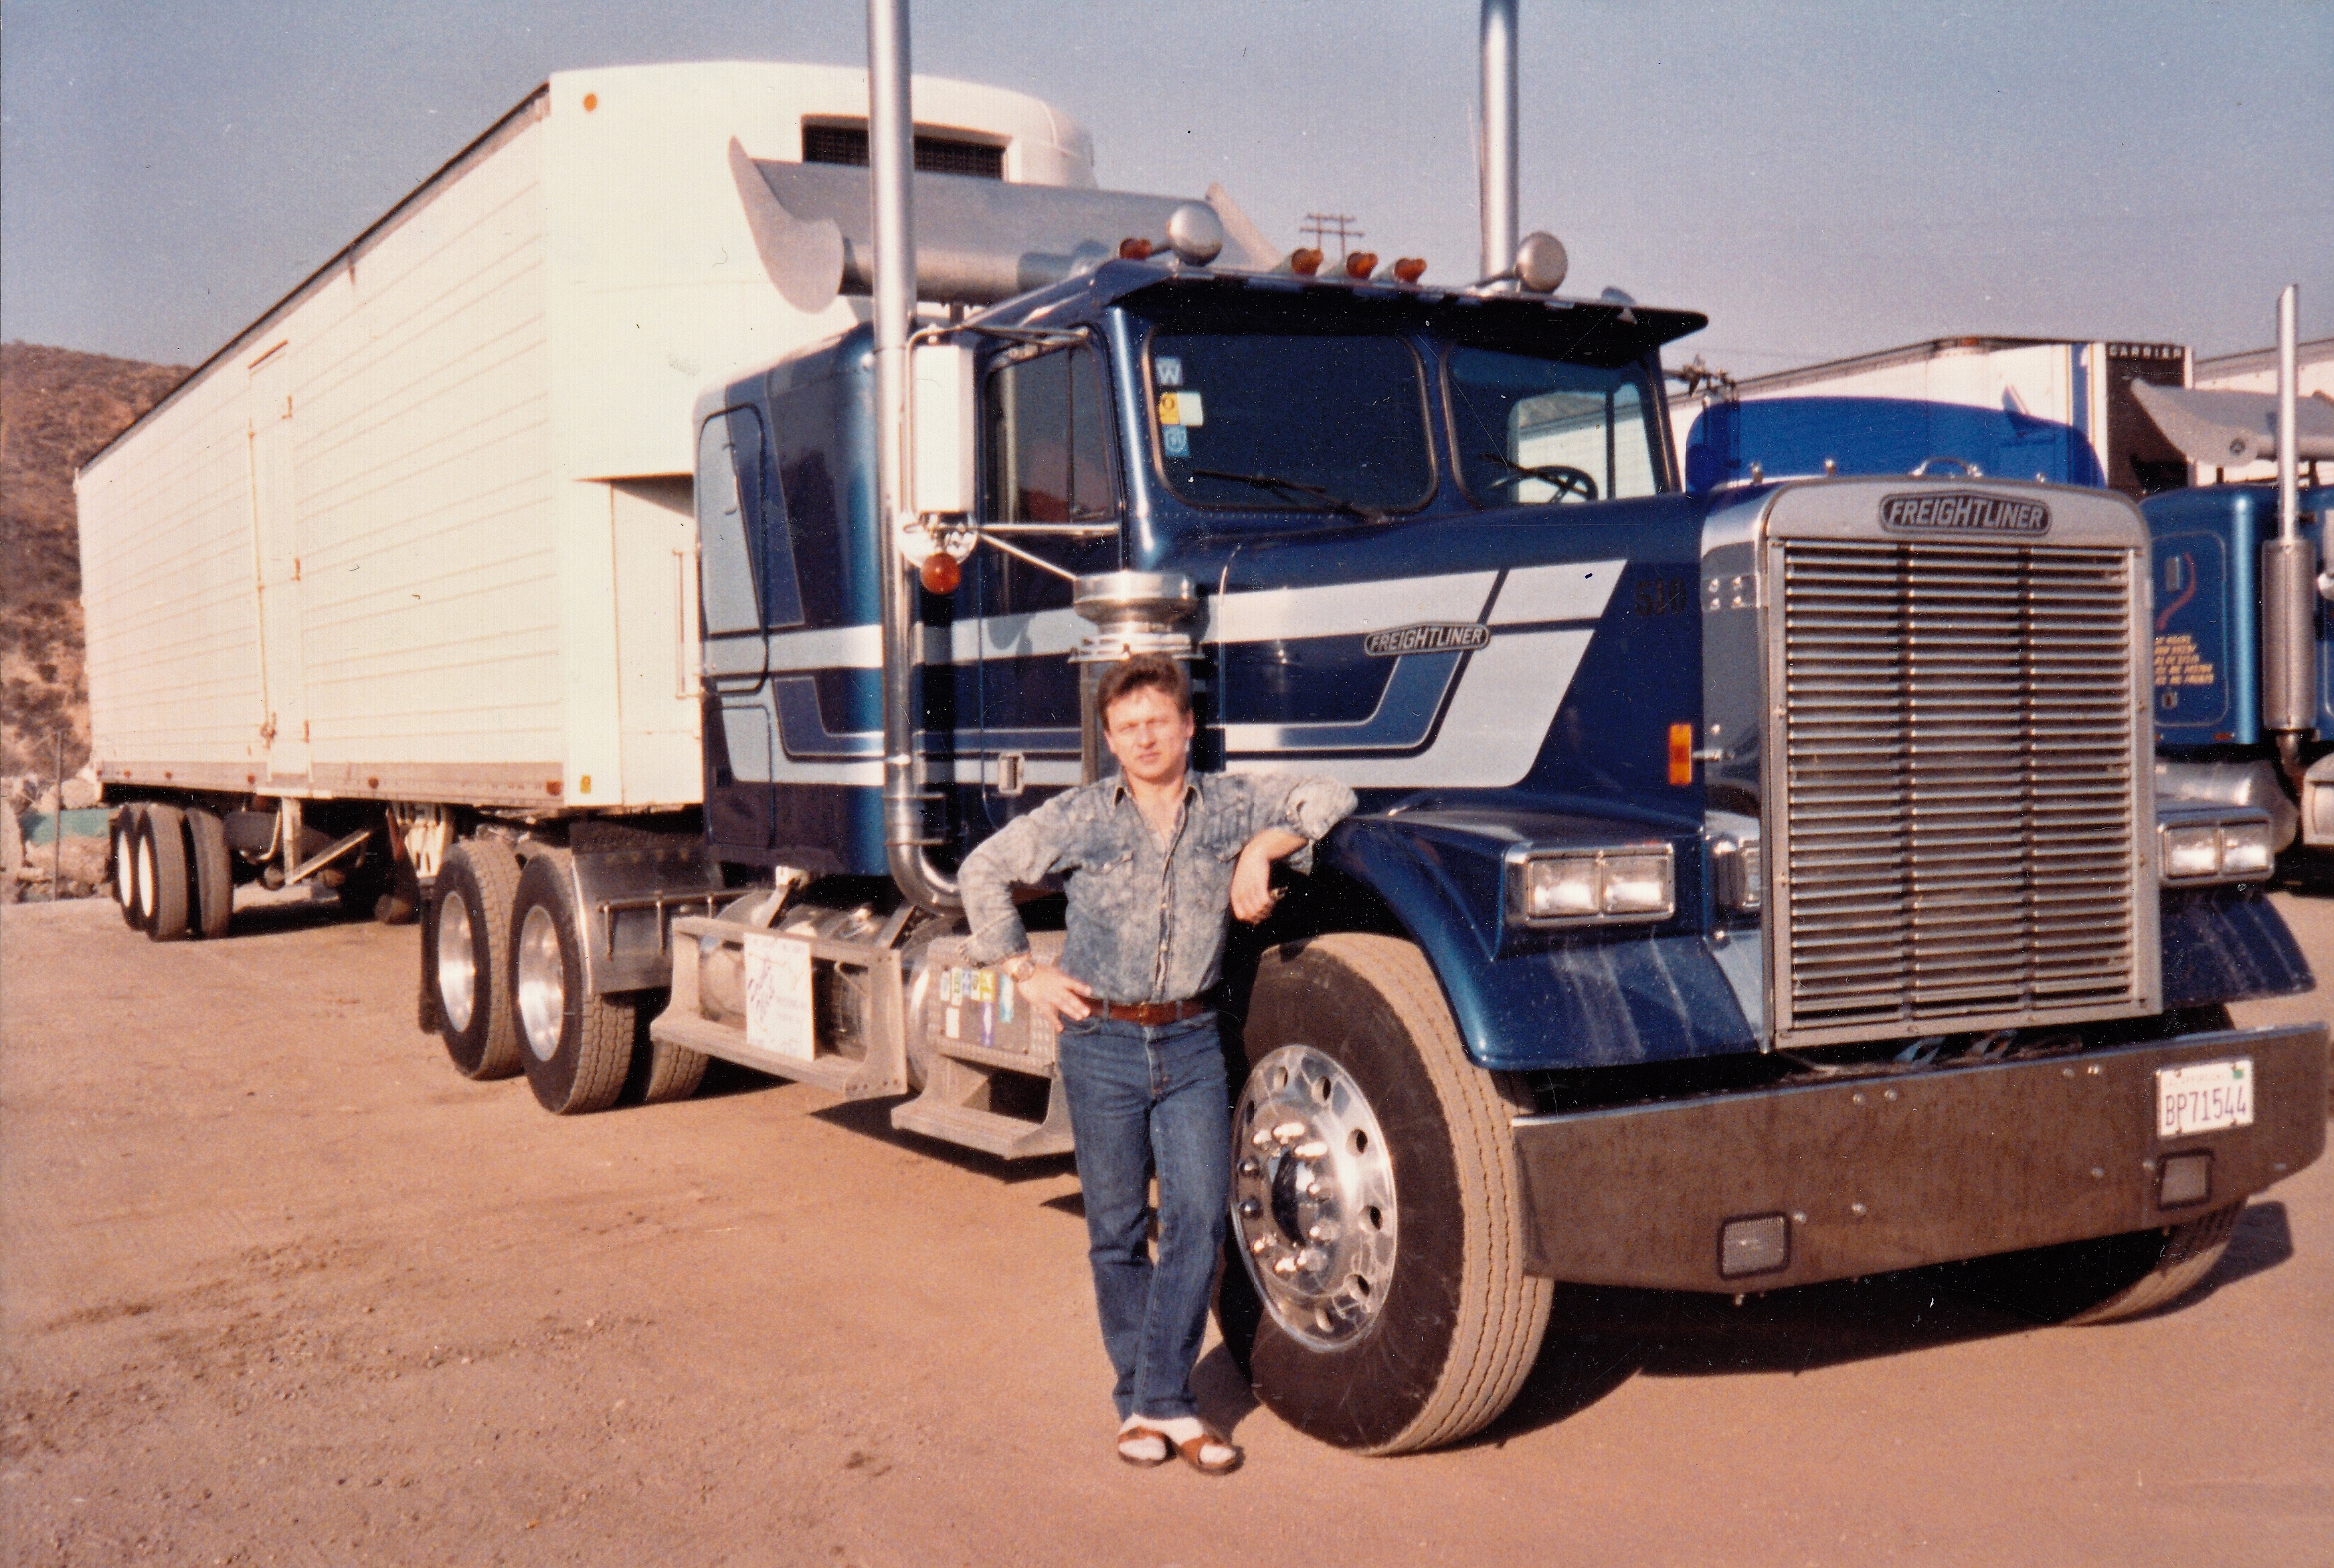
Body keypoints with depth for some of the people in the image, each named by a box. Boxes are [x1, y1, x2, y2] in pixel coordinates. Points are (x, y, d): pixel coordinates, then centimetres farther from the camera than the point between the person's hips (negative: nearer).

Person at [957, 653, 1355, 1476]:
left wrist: (1264, 847, -7)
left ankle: (1164, 1399, 4)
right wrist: (1022, 969, 4)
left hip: (1191, 1043, 1)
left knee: (1200, 1215, -6)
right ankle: (1139, 1405, 19)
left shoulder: (1230, 803, 3)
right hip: (1103, 1044, -1)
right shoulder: (1078, 818, -1)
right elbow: (982, 871, 9)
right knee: (1118, 1230, 6)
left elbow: (1330, 799, 7)